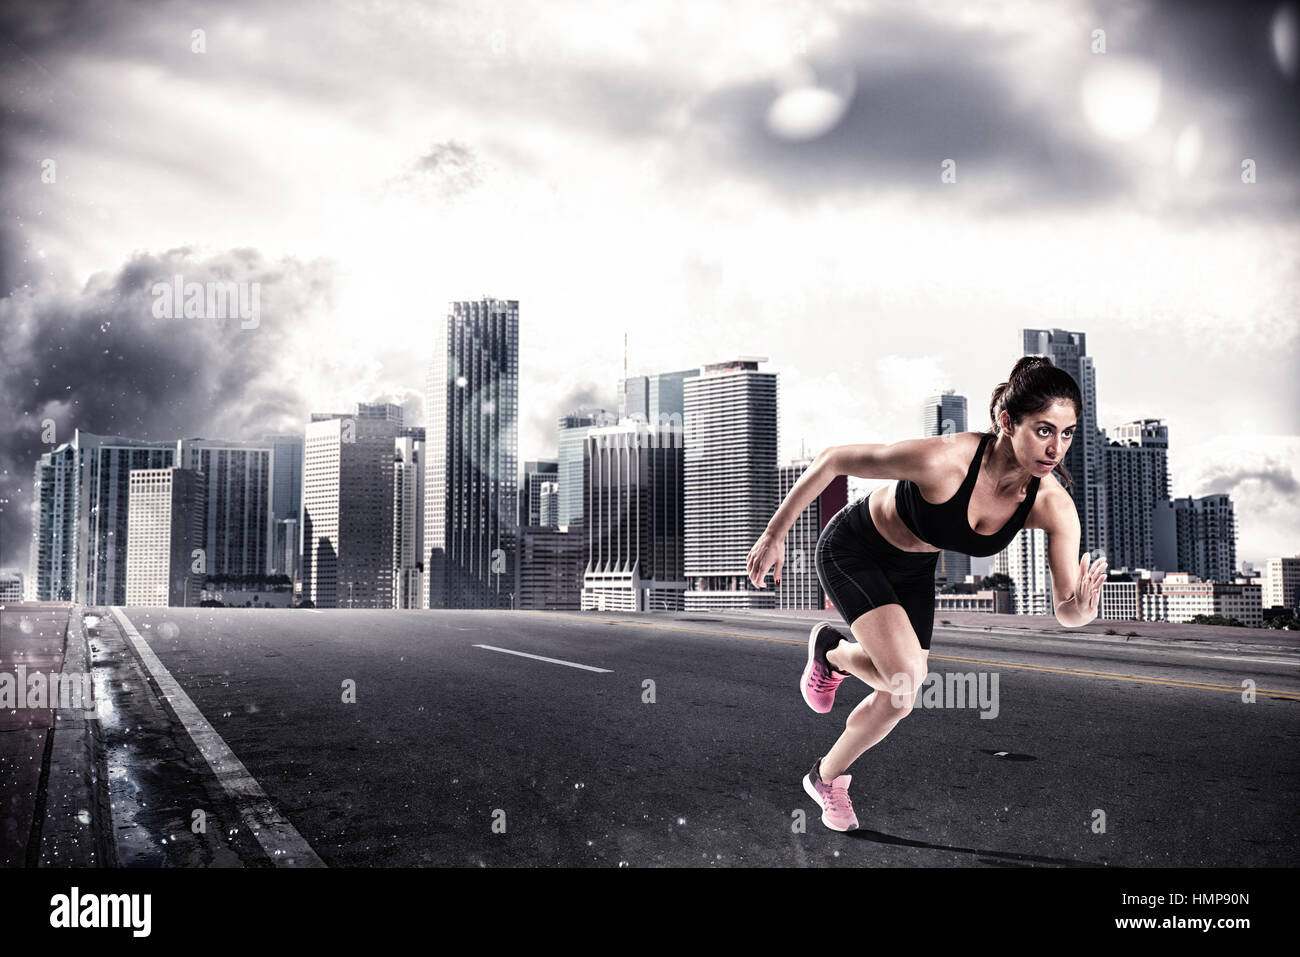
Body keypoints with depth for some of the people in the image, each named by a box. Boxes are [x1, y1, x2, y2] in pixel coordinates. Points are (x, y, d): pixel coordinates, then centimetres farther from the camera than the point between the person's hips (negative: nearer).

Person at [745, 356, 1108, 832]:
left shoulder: (1054, 506, -26)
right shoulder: (945, 458, -40)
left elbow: (1064, 610, -22)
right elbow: (833, 459, -27)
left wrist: (1080, 609, -47)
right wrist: (775, 534, -20)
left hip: (914, 570, 5)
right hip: (852, 551, -5)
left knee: (897, 697, 11)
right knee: (904, 682, -21)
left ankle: (827, 775, 40)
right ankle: (830, 648, 12)